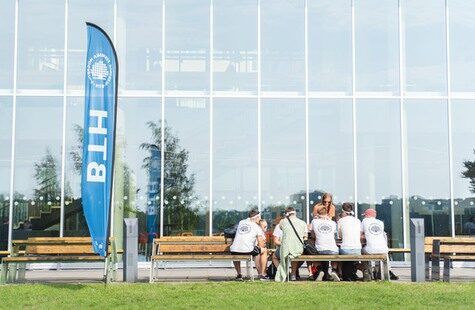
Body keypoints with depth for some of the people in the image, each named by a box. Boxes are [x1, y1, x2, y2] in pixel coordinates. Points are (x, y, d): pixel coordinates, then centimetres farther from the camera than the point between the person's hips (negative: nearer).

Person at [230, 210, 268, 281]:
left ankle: (239, 274, 29)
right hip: (248, 251, -4)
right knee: (264, 250, 22)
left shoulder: (241, 222, 19)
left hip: (234, 251, 4)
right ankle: (262, 274, 24)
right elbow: (261, 245, 8)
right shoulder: (257, 227, 8)